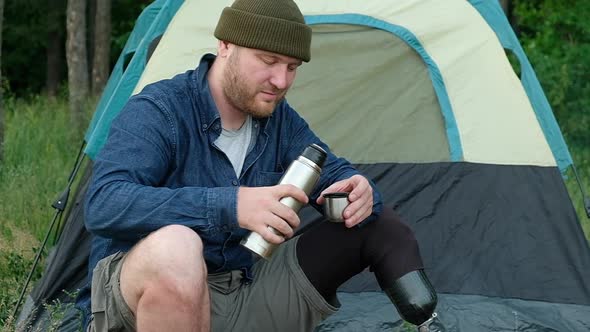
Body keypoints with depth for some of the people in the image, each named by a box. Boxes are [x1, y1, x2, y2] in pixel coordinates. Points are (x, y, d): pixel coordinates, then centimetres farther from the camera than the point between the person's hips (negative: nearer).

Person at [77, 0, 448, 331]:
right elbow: (104, 205, -33)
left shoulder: (280, 120, 4)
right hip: (139, 302, -7)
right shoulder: (158, 111, -18)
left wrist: (359, 191, -19)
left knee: (376, 218, 4)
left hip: (247, 298, 7)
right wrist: (229, 205, -43)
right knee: (173, 247, -44)